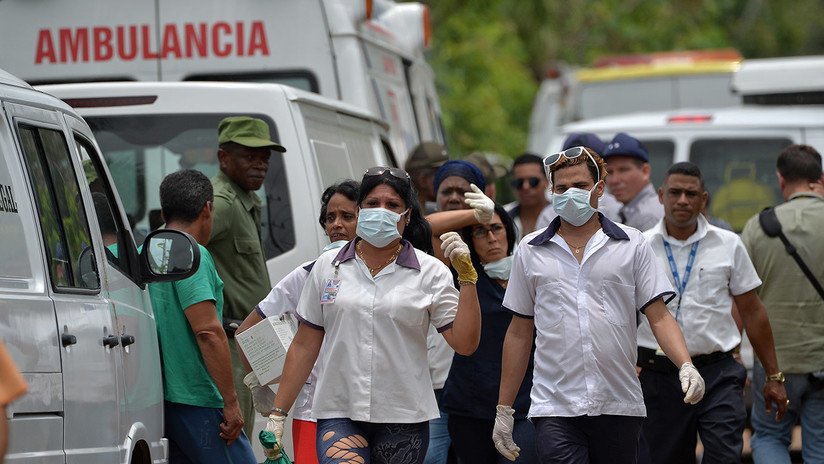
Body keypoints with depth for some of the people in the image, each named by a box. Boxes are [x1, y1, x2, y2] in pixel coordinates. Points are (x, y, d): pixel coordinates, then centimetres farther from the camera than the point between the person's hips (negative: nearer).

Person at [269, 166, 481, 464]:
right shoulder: (328, 266, 8)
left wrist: (466, 276, -11)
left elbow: (465, 344, -4)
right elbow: (304, 346, 13)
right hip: (338, 414, 0)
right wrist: (277, 415, 10)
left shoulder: (430, 272, 3)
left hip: (404, 419, 0)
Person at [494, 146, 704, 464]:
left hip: (620, 407, 0)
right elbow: (520, 333, 13)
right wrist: (504, 409, 11)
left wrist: (685, 365, -16)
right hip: (554, 410, 0)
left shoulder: (632, 245, 7)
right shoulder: (530, 251, 10)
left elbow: (658, 316, 3)